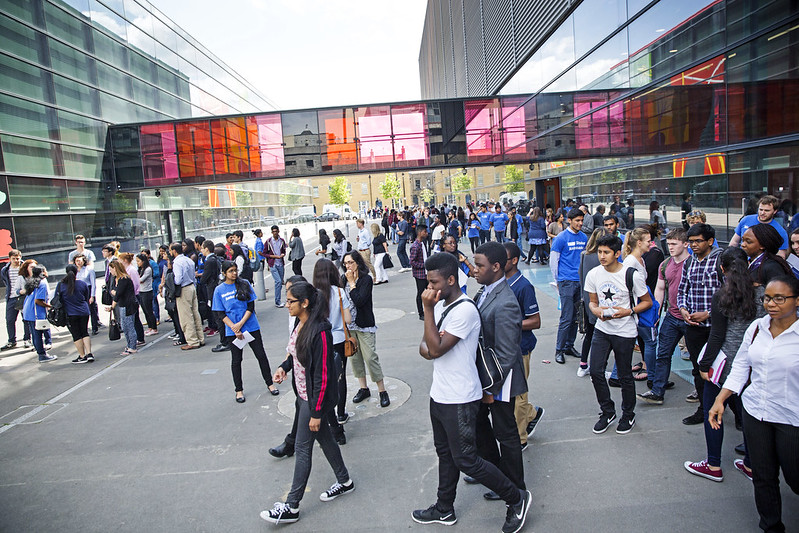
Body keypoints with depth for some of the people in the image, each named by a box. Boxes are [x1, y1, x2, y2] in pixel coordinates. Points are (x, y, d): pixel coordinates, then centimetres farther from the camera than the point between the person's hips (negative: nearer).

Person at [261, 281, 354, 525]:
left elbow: (322, 376, -24)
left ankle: (291, 507, 17)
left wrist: (316, 412, -20)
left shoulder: (319, 331, -27)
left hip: (315, 398, -9)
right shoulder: (299, 323, 0)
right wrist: (284, 367, -1)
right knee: (324, 438, 20)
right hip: (303, 394, 9)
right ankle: (344, 481, 39)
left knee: (302, 448, 2)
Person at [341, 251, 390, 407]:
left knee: (370, 357, -6)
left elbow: (359, 300, -22)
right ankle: (363, 388, 27)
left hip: (364, 325, -6)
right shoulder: (344, 279, 5)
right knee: (354, 357, 12)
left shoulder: (366, 279, -11)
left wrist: (352, 283, -17)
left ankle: (382, 391, 6)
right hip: (349, 325, 6)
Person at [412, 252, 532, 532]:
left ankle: (517, 498, 21)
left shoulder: (465, 310, -23)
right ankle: (444, 509, 38)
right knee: (445, 454, 21)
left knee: (465, 460, 1)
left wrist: (428, 308, -24)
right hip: (439, 394, 9)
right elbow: (426, 345, 12)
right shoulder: (440, 304, 6)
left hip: (460, 400, -9)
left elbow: (436, 349, -26)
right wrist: (424, 345, -11)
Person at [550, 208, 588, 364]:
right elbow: (553, 260, -4)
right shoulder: (561, 238, -7)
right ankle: (559, 350, 5)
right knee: (566, 318, -6)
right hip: (567, 282, -6)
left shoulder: (584, 237, 10)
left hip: (580, 281, 6)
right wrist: (558, 280, 0)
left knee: (576, 317, 11)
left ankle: (569, 346, 24)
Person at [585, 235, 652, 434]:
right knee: (595, 371, -1)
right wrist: (596, 310, -12)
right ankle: (607, 412, 22)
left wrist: (628, 311, -19)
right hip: (601, 329, 4)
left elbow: (647, 302, -2)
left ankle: (628, 415, 31)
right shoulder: (593, 275, -1)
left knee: (625, 376, 8)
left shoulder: (632, 275, -13)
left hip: (625, 332, -3)